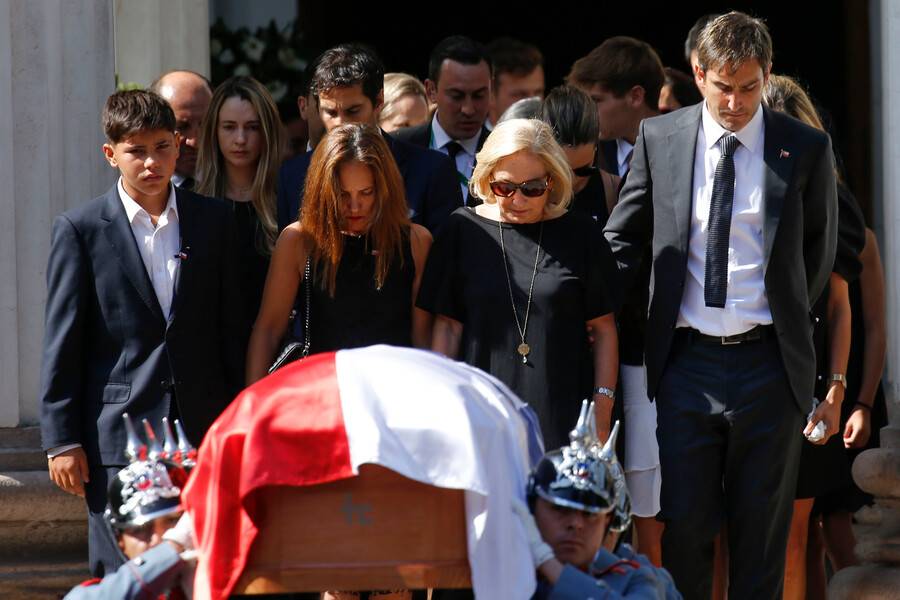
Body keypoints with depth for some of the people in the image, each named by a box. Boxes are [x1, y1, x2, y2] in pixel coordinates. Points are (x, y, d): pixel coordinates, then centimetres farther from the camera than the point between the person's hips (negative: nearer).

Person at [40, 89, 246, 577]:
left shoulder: (213, 220, 8)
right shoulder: (79, 230, 0)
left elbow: (231, 330, 12)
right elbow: (61, 344, 0)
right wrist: (61, 440, -4)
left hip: (204, 430, 3)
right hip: (117, 437, -3)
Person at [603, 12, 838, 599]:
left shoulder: (806, 149, 0)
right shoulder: (659, 139, 3)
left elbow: (818, 259, 10)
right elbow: (621, 242, 12)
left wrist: (783, 322, 8)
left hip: (768, 361, -1)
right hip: (687, 359, 1)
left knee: (762, 530, 5)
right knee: (684, 525, 1)